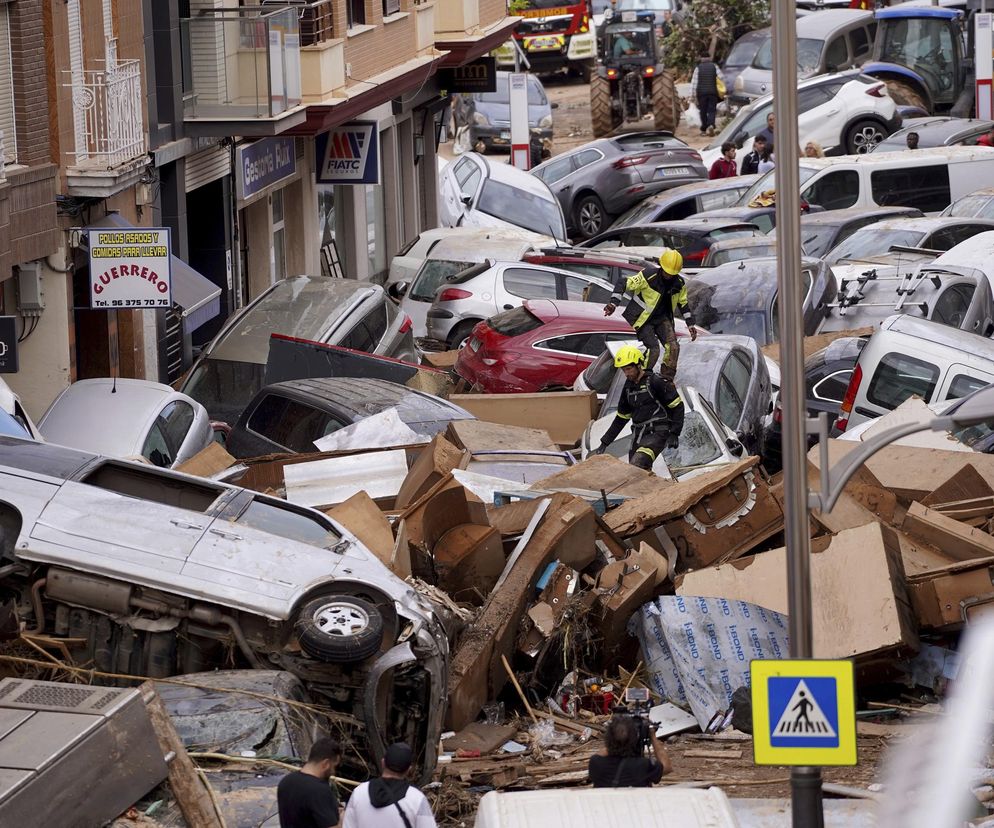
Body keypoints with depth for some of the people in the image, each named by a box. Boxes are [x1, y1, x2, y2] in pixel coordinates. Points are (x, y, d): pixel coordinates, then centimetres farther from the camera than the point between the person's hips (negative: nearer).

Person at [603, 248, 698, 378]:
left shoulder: (679, 284, -5)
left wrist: (690, 324, 11)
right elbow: (624, 283, -21)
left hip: (662, 318, 5)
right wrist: (613, 303, -32)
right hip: (643, 318, -5)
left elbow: (683, 303, 13)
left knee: (673, 346, -11)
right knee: (654, 349, -19)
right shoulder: (648, 276, -22)